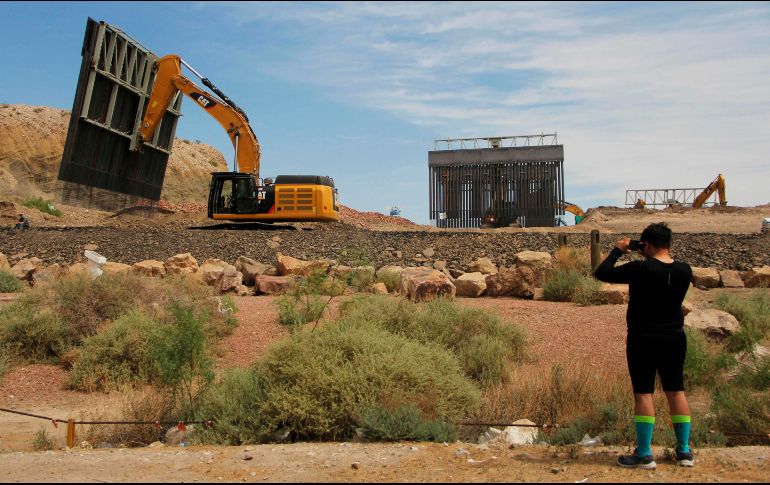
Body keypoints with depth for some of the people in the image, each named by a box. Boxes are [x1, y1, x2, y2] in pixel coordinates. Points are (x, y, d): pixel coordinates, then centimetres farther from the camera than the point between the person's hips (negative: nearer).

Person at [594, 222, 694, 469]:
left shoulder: (640, 269, -19)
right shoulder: (684, 270, -3)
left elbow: (601, 273, -12)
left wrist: (617, 251, 1)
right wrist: (655, 258, 14)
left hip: (643, 339, -5)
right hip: (674, 338, 5)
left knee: (643, 394, 0)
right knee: (676, 392, 13)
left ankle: (644, 455, 3)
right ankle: (684, 451, 20)